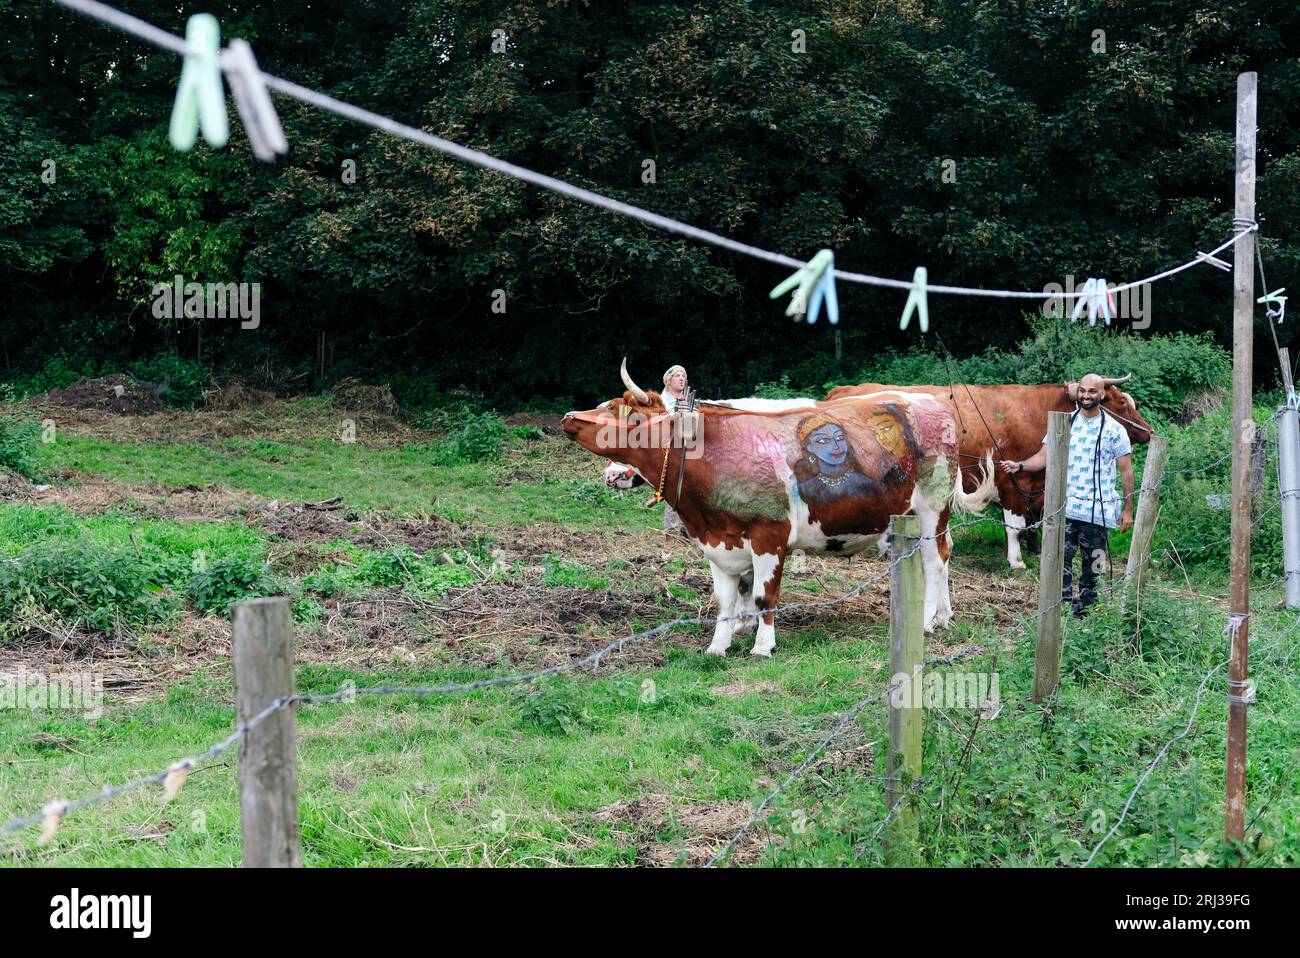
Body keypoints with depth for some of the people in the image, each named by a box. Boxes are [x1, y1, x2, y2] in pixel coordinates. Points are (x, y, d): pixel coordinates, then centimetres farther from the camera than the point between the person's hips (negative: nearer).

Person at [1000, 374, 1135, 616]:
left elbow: (1126, 470, 2)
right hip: (1066, 507, 1)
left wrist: (1128, 508, -1)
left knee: (1093, 565, 6)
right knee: (1061, 560, -8)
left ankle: (1085, 609, 18)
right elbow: (1043, 457, 4)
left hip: (1098, 511, -1)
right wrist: (1019, 466, -15)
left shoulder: (1114, 430, 1)